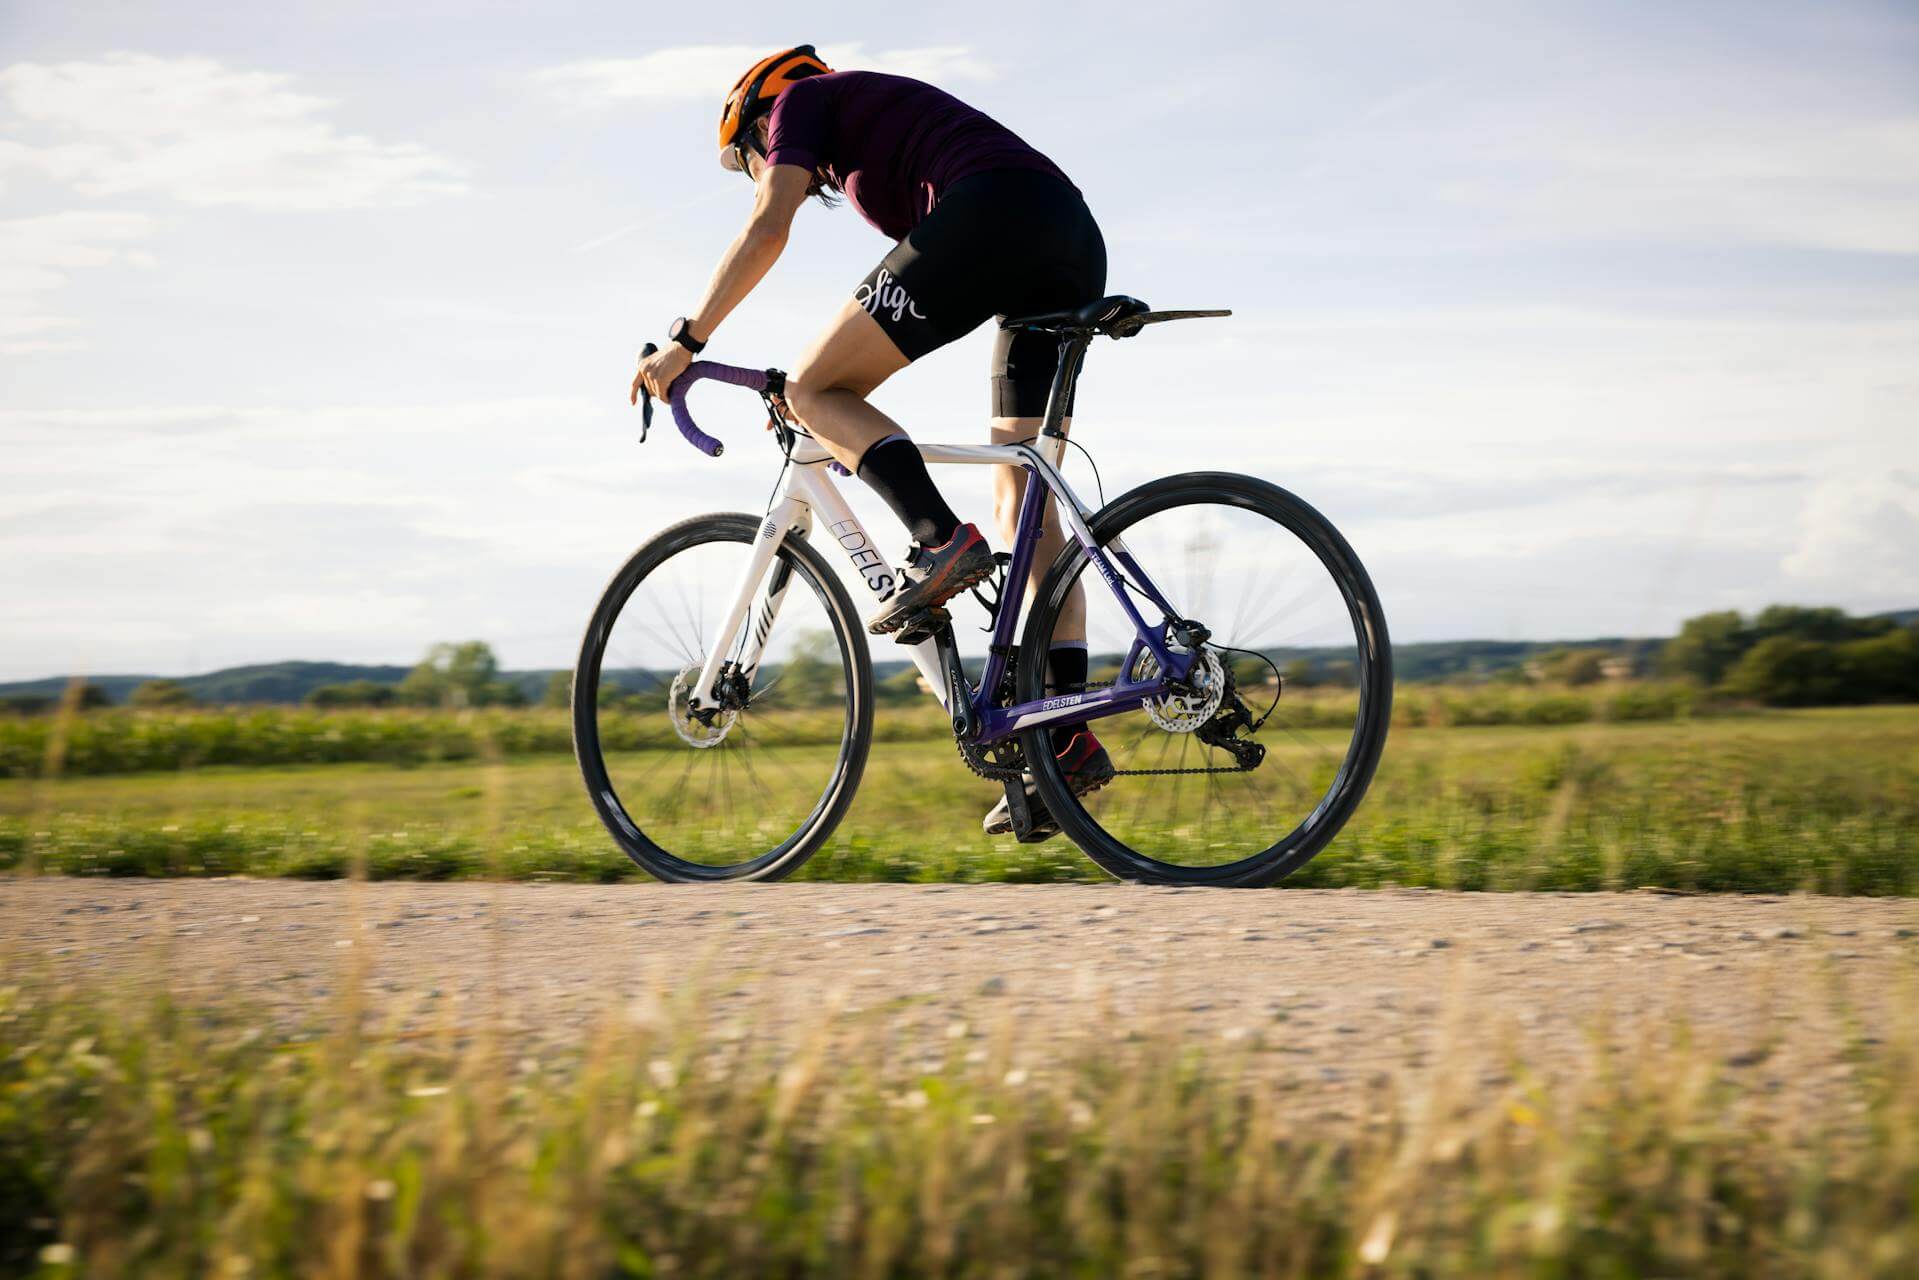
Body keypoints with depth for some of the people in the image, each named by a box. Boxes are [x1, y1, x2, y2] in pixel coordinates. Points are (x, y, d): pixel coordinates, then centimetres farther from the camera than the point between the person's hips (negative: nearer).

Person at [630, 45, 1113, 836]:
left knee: (815, 390, 2)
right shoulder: (886, 117, 40)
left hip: (990, 216, -8)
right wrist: (837, 392, 46)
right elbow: (894, 315, 42)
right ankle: (1068, 740, 0)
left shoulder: (801, 100, 18)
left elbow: (767, 230, 3)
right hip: (1077, 244, 8)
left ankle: (941, 541, -18)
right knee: (1021, 500, 7)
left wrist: (684, 342, 6)